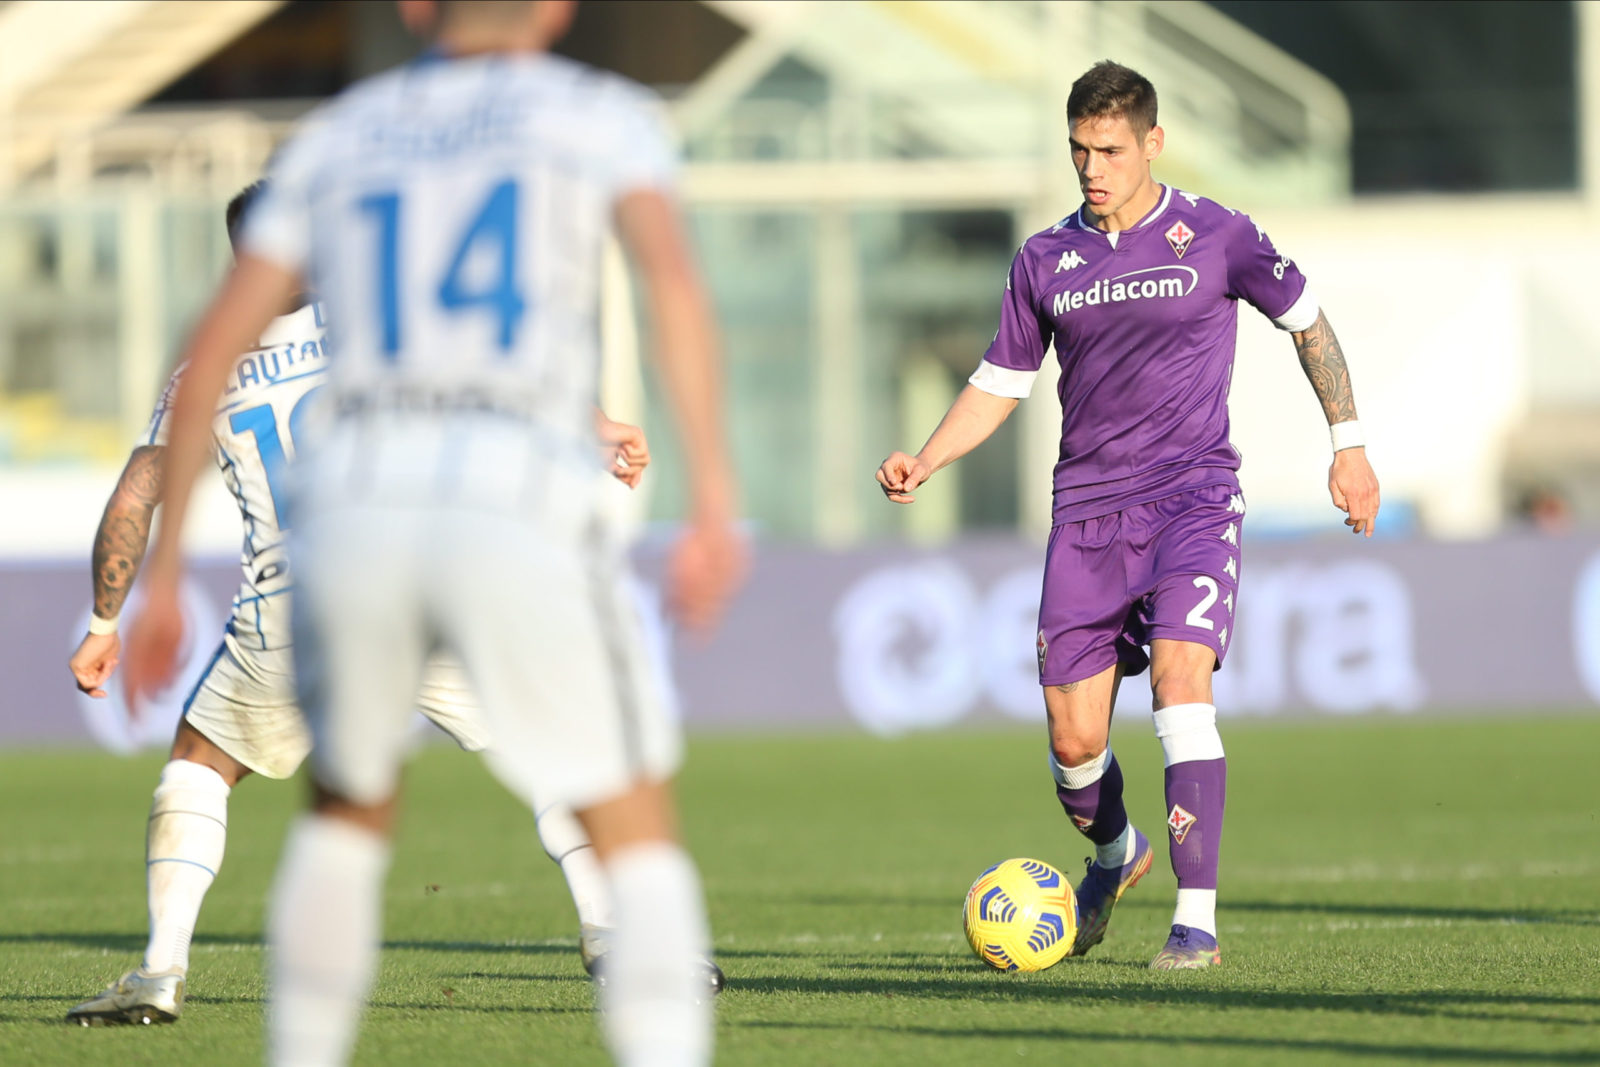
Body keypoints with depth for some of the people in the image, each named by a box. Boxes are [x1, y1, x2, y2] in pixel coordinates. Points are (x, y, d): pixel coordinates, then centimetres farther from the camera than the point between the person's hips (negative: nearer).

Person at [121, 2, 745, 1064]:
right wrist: (715, 501, -14)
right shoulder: (601, 113, 13)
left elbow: (213, 349, 16)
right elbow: (673, 275, -7)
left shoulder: (333, 138, 22)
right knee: (641, 847, 5)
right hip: (524, 513, -3)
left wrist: (162, 570, 20)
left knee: (349, 814, 27)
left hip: (357, 504, 3)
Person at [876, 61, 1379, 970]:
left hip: (1193, 494, -3)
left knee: (1180, 680, -24)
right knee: (1074, 741, 0)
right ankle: (1116, 854, 35)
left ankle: (1198, 920, -22)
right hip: (1087, 510, 3)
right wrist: (926, 461, -1)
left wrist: (1349, 443, 9)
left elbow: (1309, 322, 12)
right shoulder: (1046, 261, 6)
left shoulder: (1217, 238, -2)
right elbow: (1001, 383, 15)